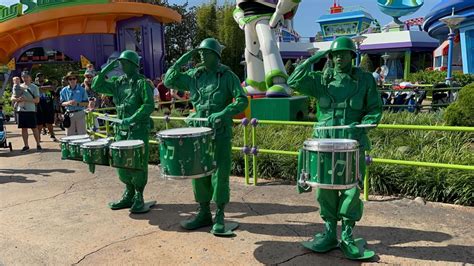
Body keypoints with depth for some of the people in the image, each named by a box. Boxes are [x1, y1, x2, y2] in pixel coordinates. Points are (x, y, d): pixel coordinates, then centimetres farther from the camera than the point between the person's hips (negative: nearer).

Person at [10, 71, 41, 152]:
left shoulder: (34, 87, 1)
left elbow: (37, 100, -7)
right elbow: (12, 98, 8)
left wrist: (26, 100, -20)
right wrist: (18, 99, -14)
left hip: (31, 110, -4)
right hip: (21, 110, 4)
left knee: (34, 128, -1)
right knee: (24, 128, 7)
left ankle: (38, 144, 8)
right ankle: (26, 145, 14)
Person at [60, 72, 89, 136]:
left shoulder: (81, 90, 1)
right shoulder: (64, 90, 6)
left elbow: (86, 103, 0)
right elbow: (62, 103, 7)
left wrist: (78, 104, -16)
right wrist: (68, 103, -13)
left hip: (80, 113, -2)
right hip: (69, 113, 2)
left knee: (82, 133, -1)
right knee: (70, 134, 6)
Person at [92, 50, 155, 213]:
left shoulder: (142, 82, -7)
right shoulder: (118, 82, 12)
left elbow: (149, 105, -17)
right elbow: (96, 86, 12)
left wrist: (133, 118, -25)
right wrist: (106, 70, 2)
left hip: (139, 129, -7)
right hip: (121, 129, 7)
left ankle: (139, 199, 10)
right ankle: (129, 196, 25)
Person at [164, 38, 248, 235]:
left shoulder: (228, 76, -2)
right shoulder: (194, 75, 10)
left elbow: (242, 100, -10)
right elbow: (169, 81, 11)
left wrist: (223, 114, -24)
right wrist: (182, 61, 3)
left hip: (220, 132, -4)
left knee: (220, 174, -2)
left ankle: (219, 217, 11)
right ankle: (204, 214, 21)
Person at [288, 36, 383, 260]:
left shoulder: (365, 80, 6)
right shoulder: (321, 79, 8)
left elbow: (375, 109, 7)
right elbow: (294, 82, -3)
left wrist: (361, 126, -11)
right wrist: (312, 60, -7)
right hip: (325, 142, 1)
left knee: (352, 189, -1)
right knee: (325, 188, 3)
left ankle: (347, 236, 14)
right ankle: (329, 234, 18)